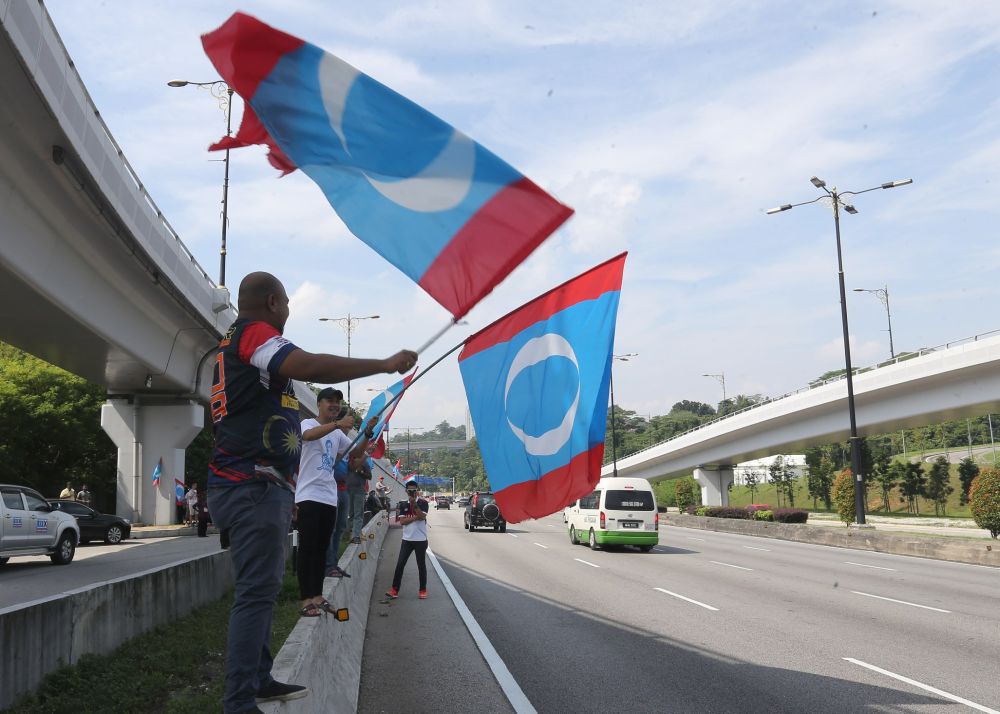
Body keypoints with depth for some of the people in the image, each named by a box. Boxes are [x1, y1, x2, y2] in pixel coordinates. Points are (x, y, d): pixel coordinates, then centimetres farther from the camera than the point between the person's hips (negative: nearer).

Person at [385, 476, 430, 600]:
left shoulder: (423, 503, -3)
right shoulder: (403, 504, 6)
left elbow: (422, 516, -19)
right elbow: (402, 521, -5)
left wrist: (414, 503, -25)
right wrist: (415, 517, -17)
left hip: (420, 540, -3)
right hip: (407, 539, 3)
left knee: (421, 565, 6)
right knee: (400, 564, 0)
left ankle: (423, 590, 16)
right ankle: (395, 589, 6)